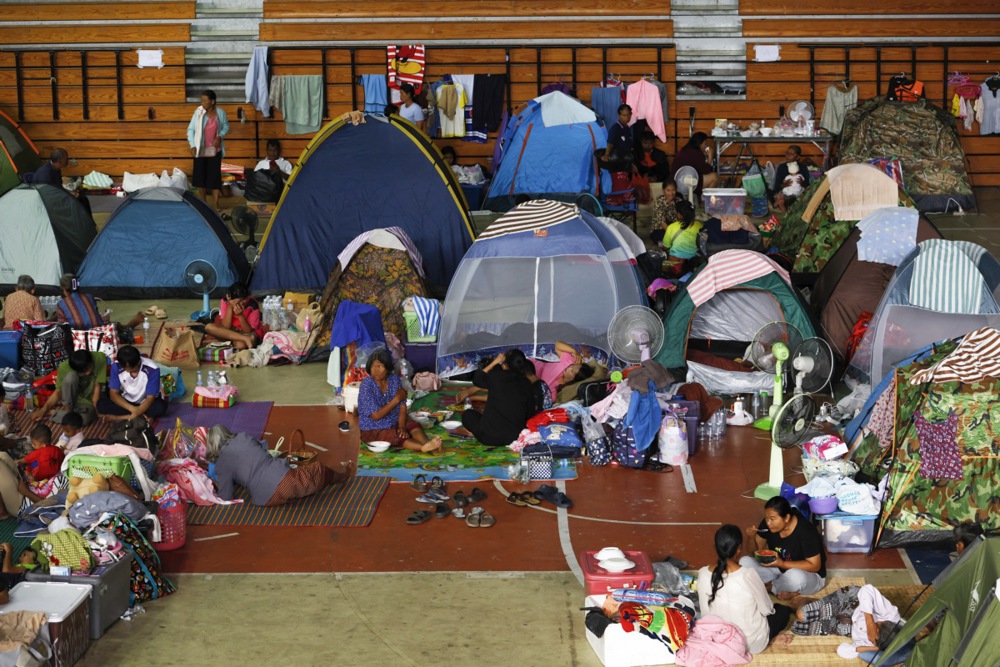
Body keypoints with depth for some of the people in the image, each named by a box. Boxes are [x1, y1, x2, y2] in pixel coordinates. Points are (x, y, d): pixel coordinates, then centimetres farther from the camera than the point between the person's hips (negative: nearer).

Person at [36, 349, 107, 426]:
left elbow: (97, 386, -19)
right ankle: (67, 410, -12)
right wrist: (44, 409, -24)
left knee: (82, 420, -37)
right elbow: (58, 391, -12)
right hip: (70, 399, 0)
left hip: (88, 403, 0)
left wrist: (94, 408, -23)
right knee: (71, 376, -32)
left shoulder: (100, 358, -23)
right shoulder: (64, 367, -19)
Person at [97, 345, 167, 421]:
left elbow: (150, 398, -24)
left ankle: (122, 417, -24)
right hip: (125, 402, 2)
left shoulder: (152, 369, -26)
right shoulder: (116, 367, -19)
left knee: (161, 406, -35)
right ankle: (143, 417, -23)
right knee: (101, 404, -25)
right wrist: (132, 409, -30)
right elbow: (113, 394, -15)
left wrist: (135, 414, -38)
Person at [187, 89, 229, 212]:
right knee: (200, 174, 6)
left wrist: (220, 136, -11)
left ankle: (215, 203, 5)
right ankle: (203, 201, 22)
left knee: (215, 175, -1)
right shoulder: (198, 112, -9)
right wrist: (192, 145, -11)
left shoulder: (220, 113, -7)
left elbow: (226, 127, 8)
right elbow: (191, 129, -3)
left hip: (215, 150, 0)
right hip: (201, 150, 0)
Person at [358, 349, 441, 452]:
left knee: (414, 426, -23)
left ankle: (426, 442, -51)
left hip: (394, 422, 5)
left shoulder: (394, 379, -3)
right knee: (396, 436, -31)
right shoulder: (366, 386, -19)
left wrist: (402, 426, -22)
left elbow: (402, 406, -5)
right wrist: (397, 399, -17)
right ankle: (423, 447, -50)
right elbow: (376, 416, -23)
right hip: (373, 429, -5)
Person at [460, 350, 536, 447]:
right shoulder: (526, 384, -1)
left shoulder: (497, 376, -11)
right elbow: (530, 413, 6)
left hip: (490, 438, -5)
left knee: (467, 414, 21)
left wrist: (495, 362, 14)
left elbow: (476, 379, 10)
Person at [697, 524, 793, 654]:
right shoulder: (748, 575, -26)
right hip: (753, 643, -5)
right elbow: (766, 609, -10)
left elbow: (705, 612, 0)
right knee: (783, 611, 23)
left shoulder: (703, 574, -13)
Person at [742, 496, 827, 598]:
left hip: (810, 576, -5)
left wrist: (782, 563, -33)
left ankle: (771, 587, -6)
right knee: (745, 562, -14)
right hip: (779, 569, 5)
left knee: (795, 576, -40)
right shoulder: (767, 524, -12)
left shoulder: (806, 532, -27)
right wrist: (751, 537, -24)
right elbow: (754, 551, -1)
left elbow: (815, 566, -25)